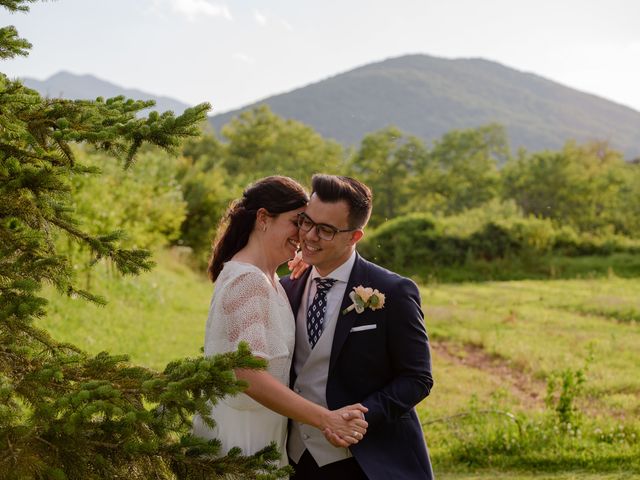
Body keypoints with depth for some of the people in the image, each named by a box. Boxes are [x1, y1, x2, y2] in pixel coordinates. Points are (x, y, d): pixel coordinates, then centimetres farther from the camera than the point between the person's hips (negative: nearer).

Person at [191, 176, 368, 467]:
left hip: (262, 437, 9)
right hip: (238, 438, -9)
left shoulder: (269, 281, 11)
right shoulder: (248, 280, -19)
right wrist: (326, 420, -28)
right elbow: (249, 373, -29)